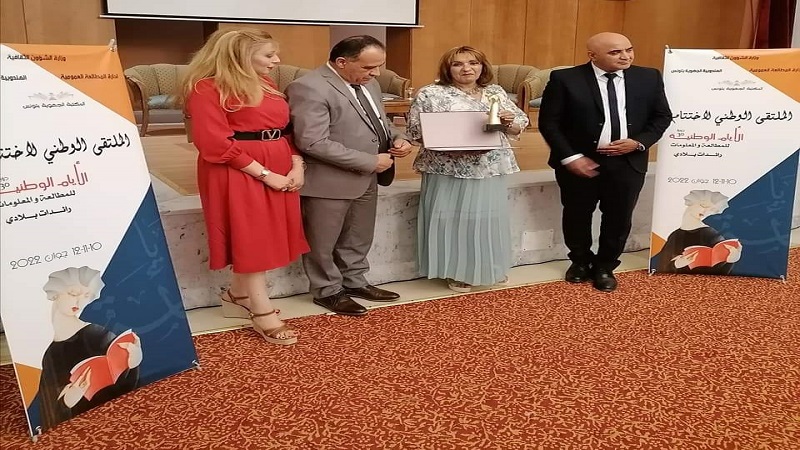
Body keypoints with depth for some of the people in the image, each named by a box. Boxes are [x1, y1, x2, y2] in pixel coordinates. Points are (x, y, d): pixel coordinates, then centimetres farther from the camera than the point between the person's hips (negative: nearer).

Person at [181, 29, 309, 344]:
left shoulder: (264, 84, 13)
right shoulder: (207, 87, -11)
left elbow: (286, 128, 16)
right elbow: (215, 143, -18)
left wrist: (297, 165, -1)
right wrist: (265, 174, -17)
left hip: (280, 169, 8)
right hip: (238, 174, -8)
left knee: (264, 236, 12)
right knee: (250, 238, -1)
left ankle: (238, 295, 30)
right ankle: (264, 314, 8)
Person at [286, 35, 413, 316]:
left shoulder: (367, 84, 7)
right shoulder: (309, 88, -22)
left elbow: (379, 121, 20)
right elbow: (313, 143, -28)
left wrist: (396, 138, -3)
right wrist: (370, 161, -24)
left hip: (366, 178, 8)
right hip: (329, 181, -8)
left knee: (358, 239, 21)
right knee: (323, 243, 10)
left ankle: (354, 283, 38)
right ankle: (327, 291, 27)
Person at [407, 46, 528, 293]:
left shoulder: (496, 93, 11)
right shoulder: (431, 94, -2)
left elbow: (519, 126, 12)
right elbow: (416, 130, -7)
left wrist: (509, 122, -10)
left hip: (491, 169, 4)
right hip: (449, 170, -4)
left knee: (489, 216, 10)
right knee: (453, 218, 0)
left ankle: (489, 267, 26)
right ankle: (457, 271, 14)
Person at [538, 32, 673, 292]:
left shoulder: (649, 78, 0)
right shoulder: (565, 79, -10)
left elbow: (662, 116, 7)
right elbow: (548, 122, -8)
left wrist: (639, 142, -10)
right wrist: (570, 157, -15)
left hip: (628, 163, 2)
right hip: (579, 163, -2)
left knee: (619, 219, 10)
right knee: (577, 216, 14)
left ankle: (604, 267, 32)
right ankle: (580, 261, 39)